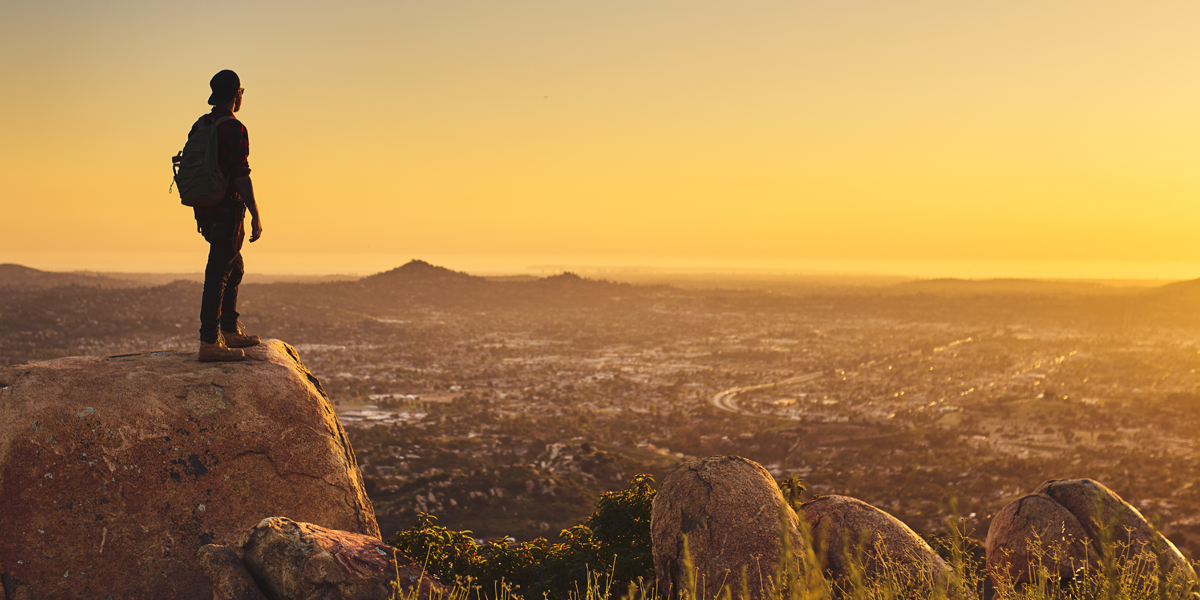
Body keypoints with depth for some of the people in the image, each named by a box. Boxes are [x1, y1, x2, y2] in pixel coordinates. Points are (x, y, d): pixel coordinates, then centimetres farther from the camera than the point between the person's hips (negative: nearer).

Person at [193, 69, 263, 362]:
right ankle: (209, 343, -7)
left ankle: (230, 331, 25)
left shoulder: (199, 126, 12)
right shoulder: (234, 129, -14)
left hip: (206, 210, 9)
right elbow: (241, 176, -19)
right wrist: (256, 217, -15)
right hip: (227, 211, -9)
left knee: (235, 268, 20)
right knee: (219, 274, -7)